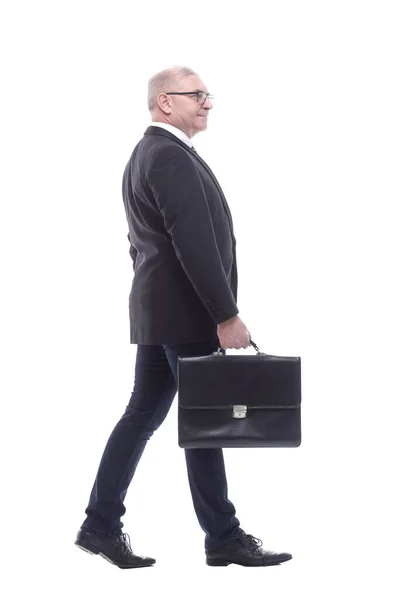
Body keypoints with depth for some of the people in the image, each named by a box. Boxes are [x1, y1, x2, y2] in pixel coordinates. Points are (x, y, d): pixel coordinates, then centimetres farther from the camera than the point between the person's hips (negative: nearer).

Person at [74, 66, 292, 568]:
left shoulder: (145, 154, 17)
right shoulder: (170, 156, -16)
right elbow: (194, 244, -23)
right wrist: (227, 316, -21)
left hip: (156, 312, 10)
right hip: (186, 314, -10)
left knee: (142, 415, 10)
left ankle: (101, 525, 12)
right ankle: (223, 538, 5)